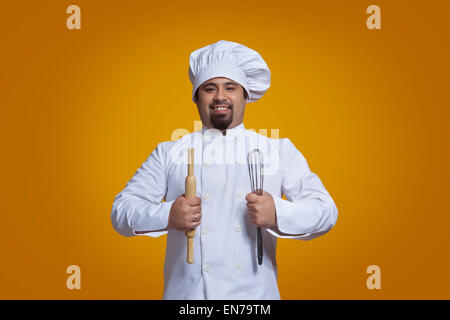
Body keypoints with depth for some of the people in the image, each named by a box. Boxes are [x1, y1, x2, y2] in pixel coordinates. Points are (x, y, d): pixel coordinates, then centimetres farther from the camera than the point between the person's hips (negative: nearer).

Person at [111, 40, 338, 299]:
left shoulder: (279, 151, 7)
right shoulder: (169, 153, 7)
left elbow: (325, 210, 2)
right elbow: (122, 209, 3)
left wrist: (277, 215, -18)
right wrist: (166, 216, -17)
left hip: (254, 292, 0)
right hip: (185, 291, 0)